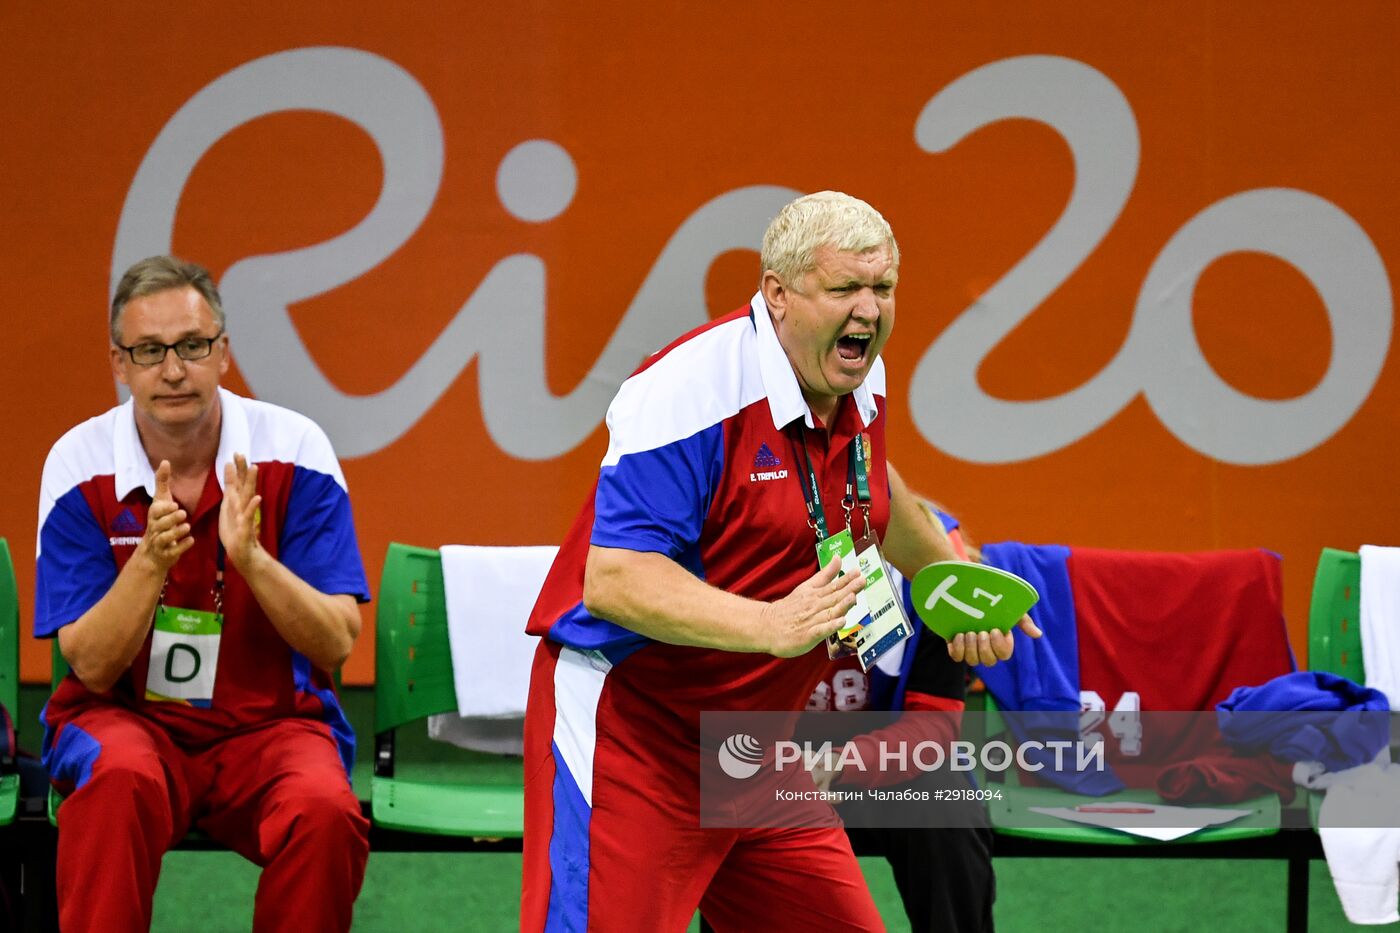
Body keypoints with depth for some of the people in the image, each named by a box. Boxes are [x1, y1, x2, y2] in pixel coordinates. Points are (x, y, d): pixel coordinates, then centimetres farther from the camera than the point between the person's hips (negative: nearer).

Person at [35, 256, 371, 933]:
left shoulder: (292, 452, -5)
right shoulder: (78, 465, -4)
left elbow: (337, 644, -10)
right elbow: (93, 667, -8)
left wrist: (250, 557, -27)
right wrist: (150, 560, -25)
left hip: (269, 722, 1)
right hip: (127, 718, 0)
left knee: (324, 809, -31)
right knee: (122, 778, -36)